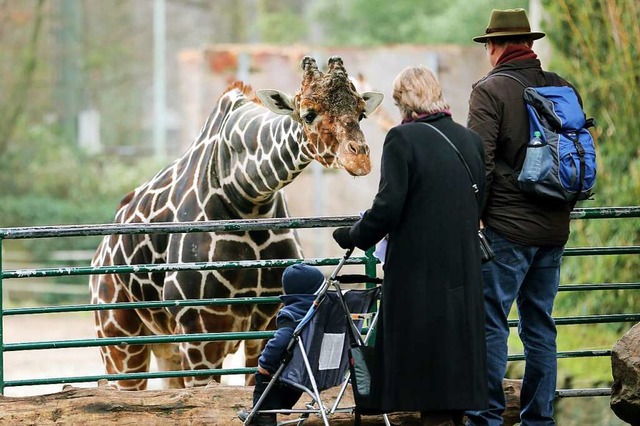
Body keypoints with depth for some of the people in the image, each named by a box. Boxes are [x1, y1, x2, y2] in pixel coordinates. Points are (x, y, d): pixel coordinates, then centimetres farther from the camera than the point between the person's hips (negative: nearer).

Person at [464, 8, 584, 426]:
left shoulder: (491, 90, -9)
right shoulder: (563, 88, 9)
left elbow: (479, 161, -13)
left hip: (508, 229, -6)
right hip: (554, 228, 6)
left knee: (490, 322, -3)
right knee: (540, 324, 12)